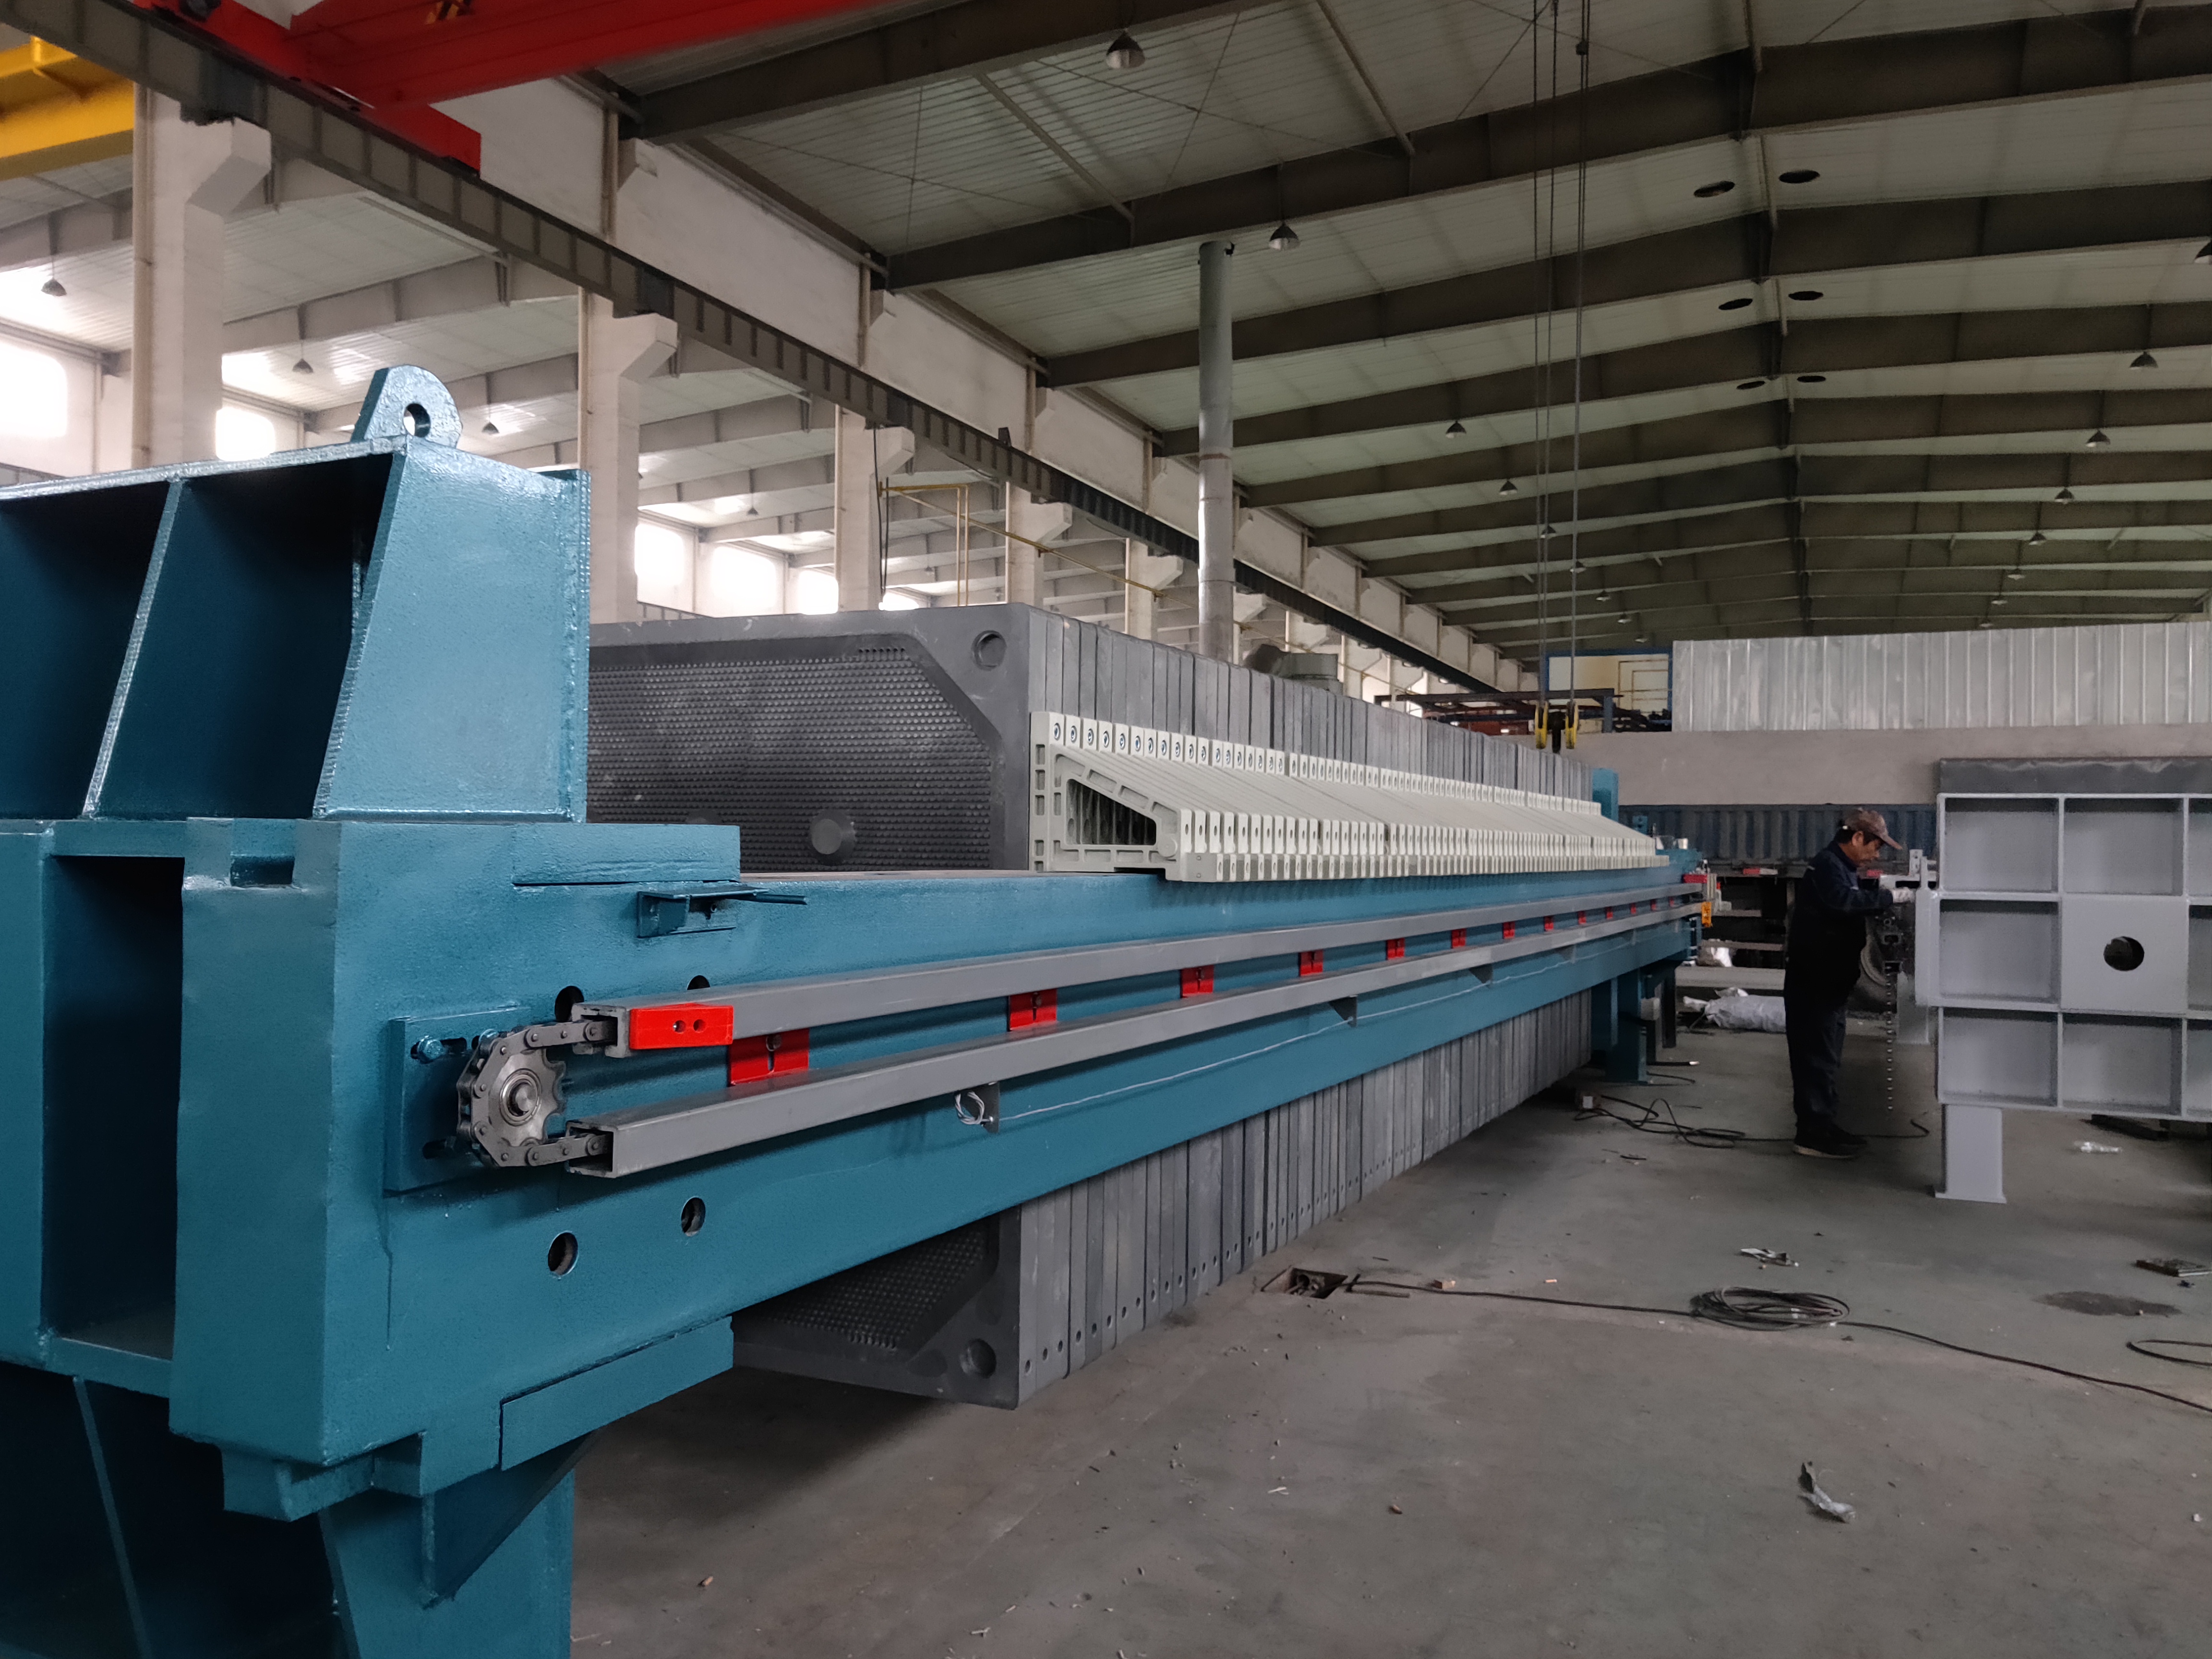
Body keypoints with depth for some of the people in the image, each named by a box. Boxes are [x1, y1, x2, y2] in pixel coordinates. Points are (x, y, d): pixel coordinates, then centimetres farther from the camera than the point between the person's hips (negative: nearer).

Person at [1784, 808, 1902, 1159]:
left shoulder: (1844, 867, 19)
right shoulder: (1827, 864, -16)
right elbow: (1844, 901, -33)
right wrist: (1888, 897, -29)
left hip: (1830, 981, 11)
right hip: (1813, 981, -11)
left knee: (1826, 1056, 17)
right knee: (1816, 1055, -7)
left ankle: (1823, 1125, 27)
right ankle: (1813, 1135, -3)